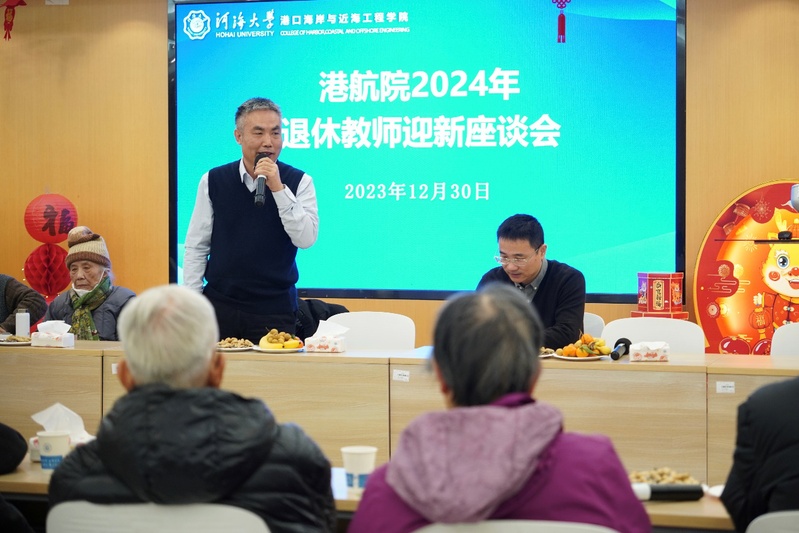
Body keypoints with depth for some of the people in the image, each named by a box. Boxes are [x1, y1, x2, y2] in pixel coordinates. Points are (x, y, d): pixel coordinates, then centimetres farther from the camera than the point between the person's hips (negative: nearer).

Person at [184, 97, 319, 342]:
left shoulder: (299, 182, 0)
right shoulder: (213, 181, 4)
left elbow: (306, 239, -11)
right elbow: (196, 246, 7)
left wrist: (278, 188, -17)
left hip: (275, 312, -1)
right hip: (220, 306, 1)